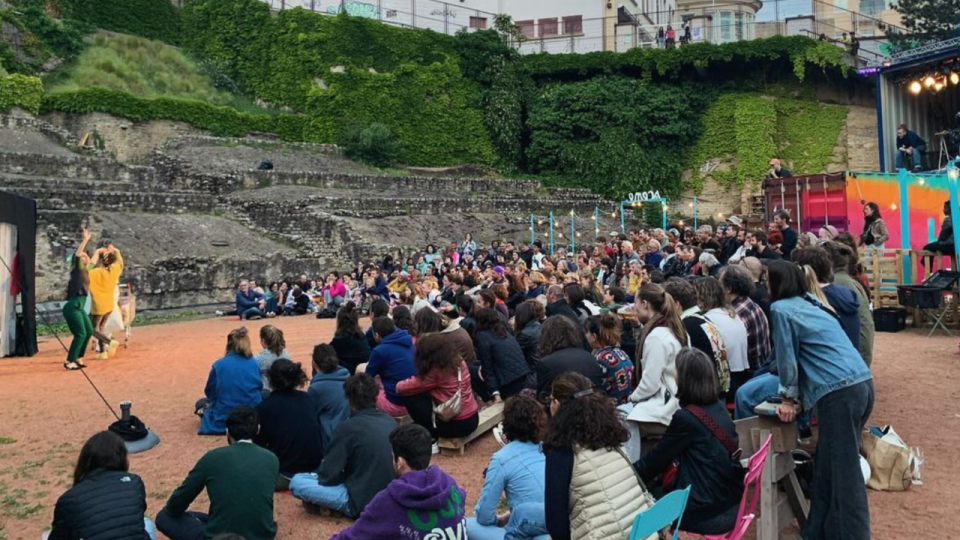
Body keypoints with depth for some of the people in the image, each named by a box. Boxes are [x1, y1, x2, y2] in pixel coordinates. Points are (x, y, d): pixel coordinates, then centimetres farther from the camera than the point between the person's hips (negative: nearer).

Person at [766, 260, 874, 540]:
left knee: (845, 473, -2)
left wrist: (788, 399, 10)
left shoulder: (781, 309, -4)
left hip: (840, 392, -9)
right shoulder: (811, 304, 20)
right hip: (862, 383, 9)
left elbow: (787, 357, -2)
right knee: (829, 465, 15)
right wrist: (800, 395, 34)